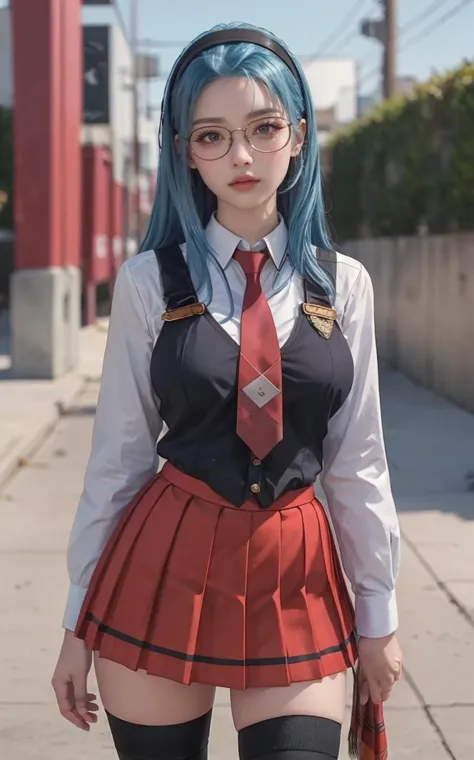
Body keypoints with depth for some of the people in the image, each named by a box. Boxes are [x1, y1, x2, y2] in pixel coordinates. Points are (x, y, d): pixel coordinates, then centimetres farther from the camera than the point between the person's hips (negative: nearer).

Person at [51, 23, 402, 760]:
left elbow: (357, 460, 7)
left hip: (296, 575, 1)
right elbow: (117, 457, 0)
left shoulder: (343, 284, 2)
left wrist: (378, 616, 9)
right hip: (164, 568, -1)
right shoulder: (149, 282, -3)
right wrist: (79, 623, 2)